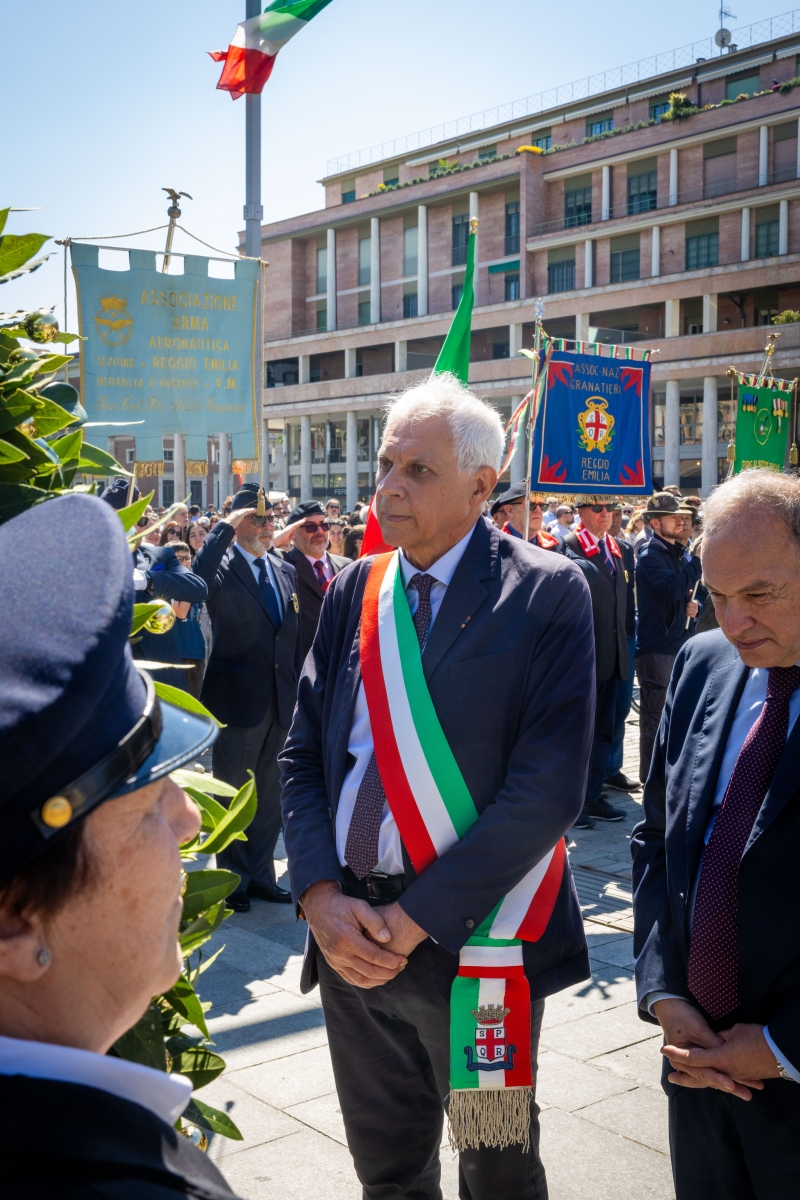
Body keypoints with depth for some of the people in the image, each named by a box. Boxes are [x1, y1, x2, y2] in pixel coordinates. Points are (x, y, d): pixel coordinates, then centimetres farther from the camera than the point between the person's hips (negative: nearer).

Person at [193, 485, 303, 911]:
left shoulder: (286, 572, 10)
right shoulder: (223, 566, -8)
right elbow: (196, 581, -33)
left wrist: (295, 684, 8)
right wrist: (226, 527, -26)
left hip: (280, 700, 6)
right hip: (236, 699, -6)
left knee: (270, 794, 15)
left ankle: (261, 875, 29)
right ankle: (234, 880, 22)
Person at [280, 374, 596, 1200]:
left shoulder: (545, 593, -11)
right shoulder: (353, 589, 5)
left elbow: (548, 787, -18)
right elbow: (302, 757, 6)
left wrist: (414, 917, -18)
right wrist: (322, 897, -8)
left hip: (470, 937, -4)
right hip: (348, 935, 5)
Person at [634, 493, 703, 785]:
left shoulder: (680, 552, 13)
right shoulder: (650, 555, -12)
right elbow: (673, 588, -27)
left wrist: (695, 604, 0)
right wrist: (700, 560, -26)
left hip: (680, 642, 8)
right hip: (656, 646, -8)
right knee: (655, 716, -2)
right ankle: (651, 779, 7)